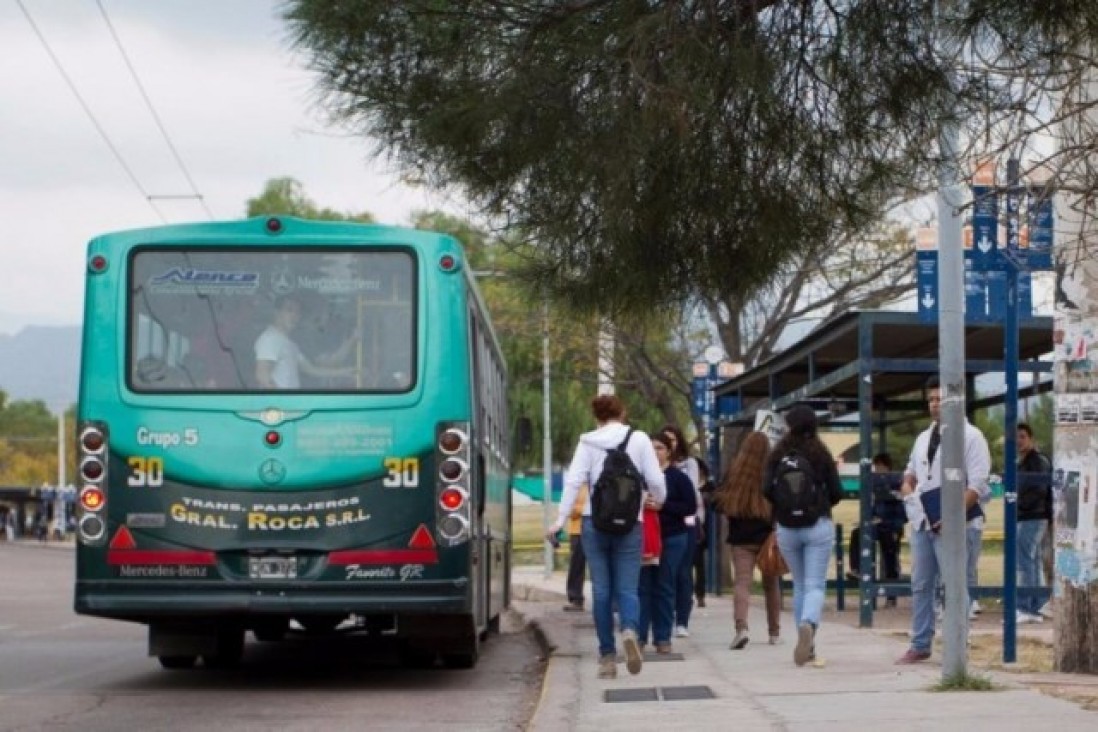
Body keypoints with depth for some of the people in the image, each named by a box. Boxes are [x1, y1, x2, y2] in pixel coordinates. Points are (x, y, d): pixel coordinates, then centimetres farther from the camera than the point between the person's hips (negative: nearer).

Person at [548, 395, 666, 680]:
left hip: (594, 522, 1)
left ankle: (607, 656, 5)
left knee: (601, 589, 6)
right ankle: (629, 630, -30)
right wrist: (659, 501, 21)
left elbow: (573, 481, -6)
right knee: (627, 588, 1)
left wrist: (560, 520, -7)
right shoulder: (639, 439, 2)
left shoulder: (588, 442, 2)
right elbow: (655, 480, 0)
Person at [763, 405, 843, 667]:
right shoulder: (822, 454, -2)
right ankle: (809, 624, -33)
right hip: (819, 525, -2)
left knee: (799, 585, 15)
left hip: (787, 527, 2)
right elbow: (837, 492, -2)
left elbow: (767, 490, -7)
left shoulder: (778, 456, 0)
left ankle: (806, 645, 16)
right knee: (815, 584, -4)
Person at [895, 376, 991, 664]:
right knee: (921, 585, 12)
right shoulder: (924, 437, 15)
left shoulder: (970, 437, -8)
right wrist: (907, 485, 5)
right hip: (922, 522, 7)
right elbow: (912, 470, 29)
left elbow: (977, 486, -15)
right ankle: (920, 645, 21)